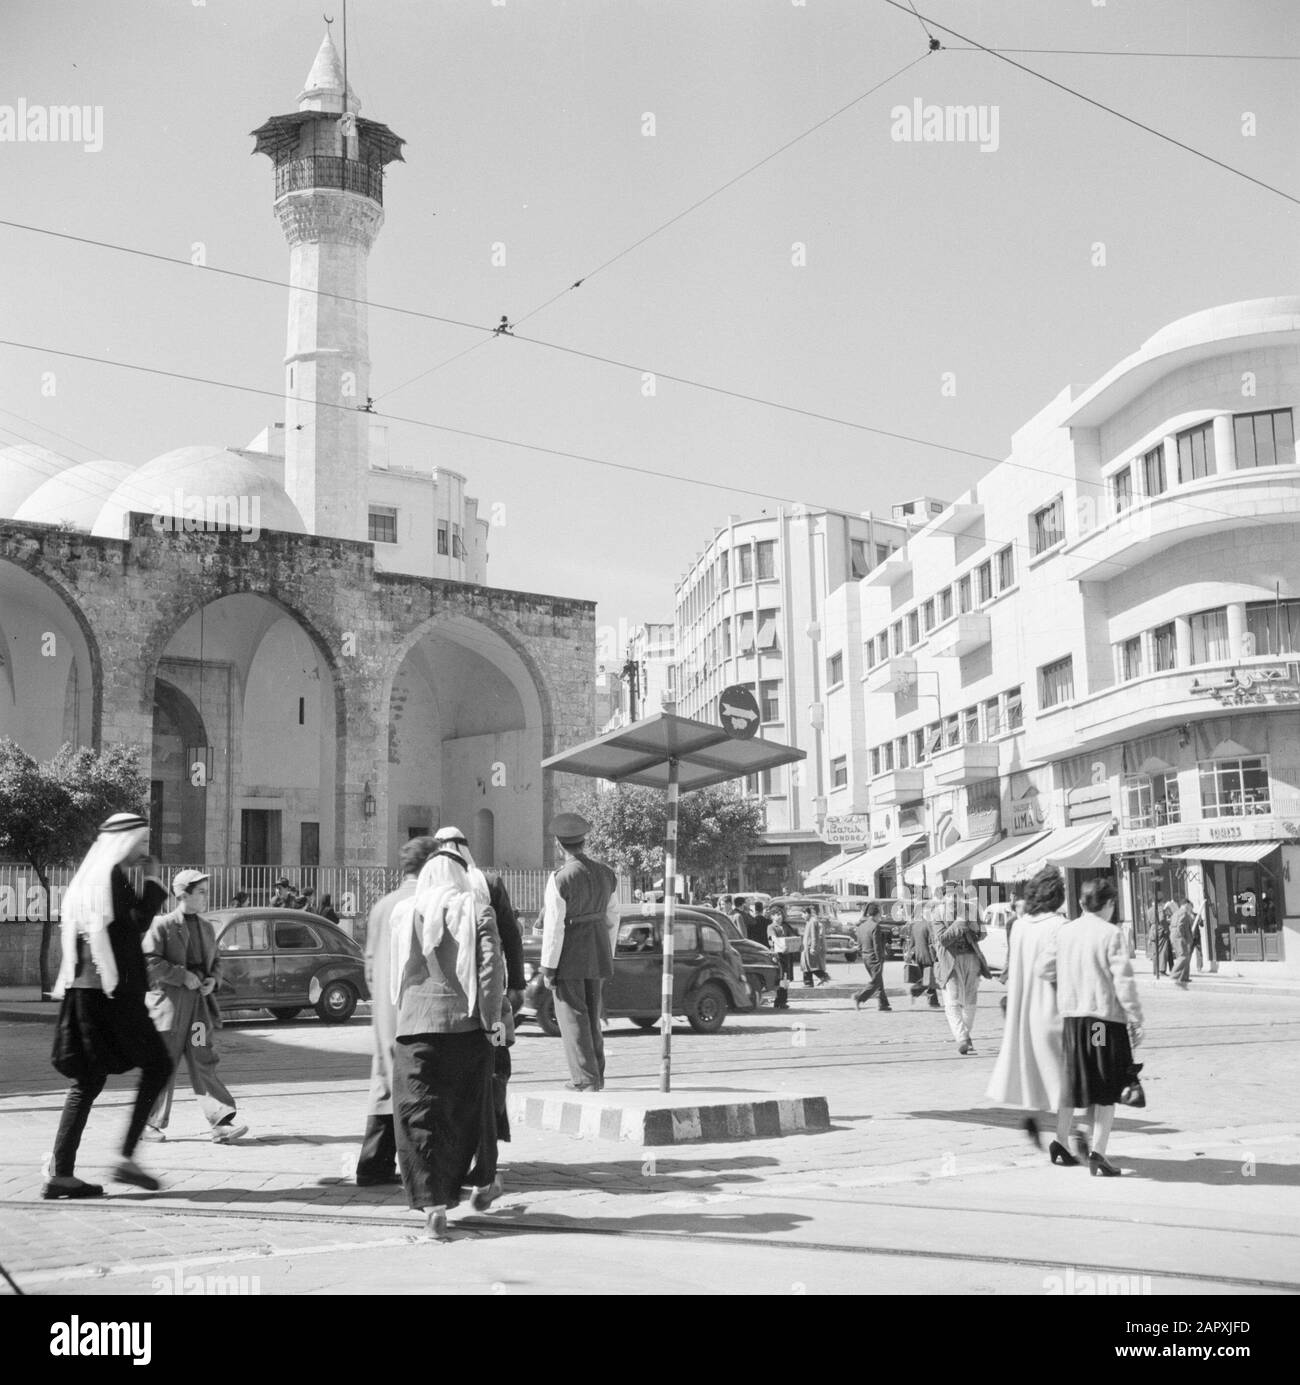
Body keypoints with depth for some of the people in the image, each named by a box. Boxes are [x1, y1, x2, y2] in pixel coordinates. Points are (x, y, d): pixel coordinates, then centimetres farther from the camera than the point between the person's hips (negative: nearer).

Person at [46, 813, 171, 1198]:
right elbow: (136, 922, -14)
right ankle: (127, 1158, -4)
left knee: (87, 1081, 10)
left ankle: (61, 1173, 7)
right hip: (112, 990, -9)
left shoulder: (86, 877, 17)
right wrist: (153, 883, -3)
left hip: (83, 989, 9)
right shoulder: (113, 875, -11)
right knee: (158, 1065, 0)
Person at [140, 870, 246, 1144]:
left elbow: (216, 960, 24)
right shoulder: (161, 925, -5)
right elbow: (149, 962, -12)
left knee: (204, 1062, -3)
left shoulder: (206, 927, 15)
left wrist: (213, 980, 3)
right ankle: (151, 1124, 20)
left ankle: (223, 1123, -11)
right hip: (169, 1001, -4)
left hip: (199, 1000, 4)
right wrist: (182, 976, -18)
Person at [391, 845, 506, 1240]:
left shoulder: (402, 913, 8)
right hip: (465, 1022, 0)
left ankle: (433, 1205, -6)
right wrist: (492, 1017, -6)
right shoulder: (475, 908, 0)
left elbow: (395, 972, 13)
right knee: (470, 1104, 18)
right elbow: (491, 965, -10)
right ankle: (482, 1184, 34)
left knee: (418, 1115, 3)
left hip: (415, 1023, 0)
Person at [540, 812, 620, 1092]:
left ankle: (585, 1078, 1)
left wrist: (548, 966, -11)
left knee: (572, 1016, 2)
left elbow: (554, 926, -16)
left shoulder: (560, 879, -16)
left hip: (569, 955, -6)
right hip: (598, 953, 6)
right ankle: (596, 1075, 23)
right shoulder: (606, 874, 4)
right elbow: (612, 919, 11)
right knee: (591, 1014, 18)